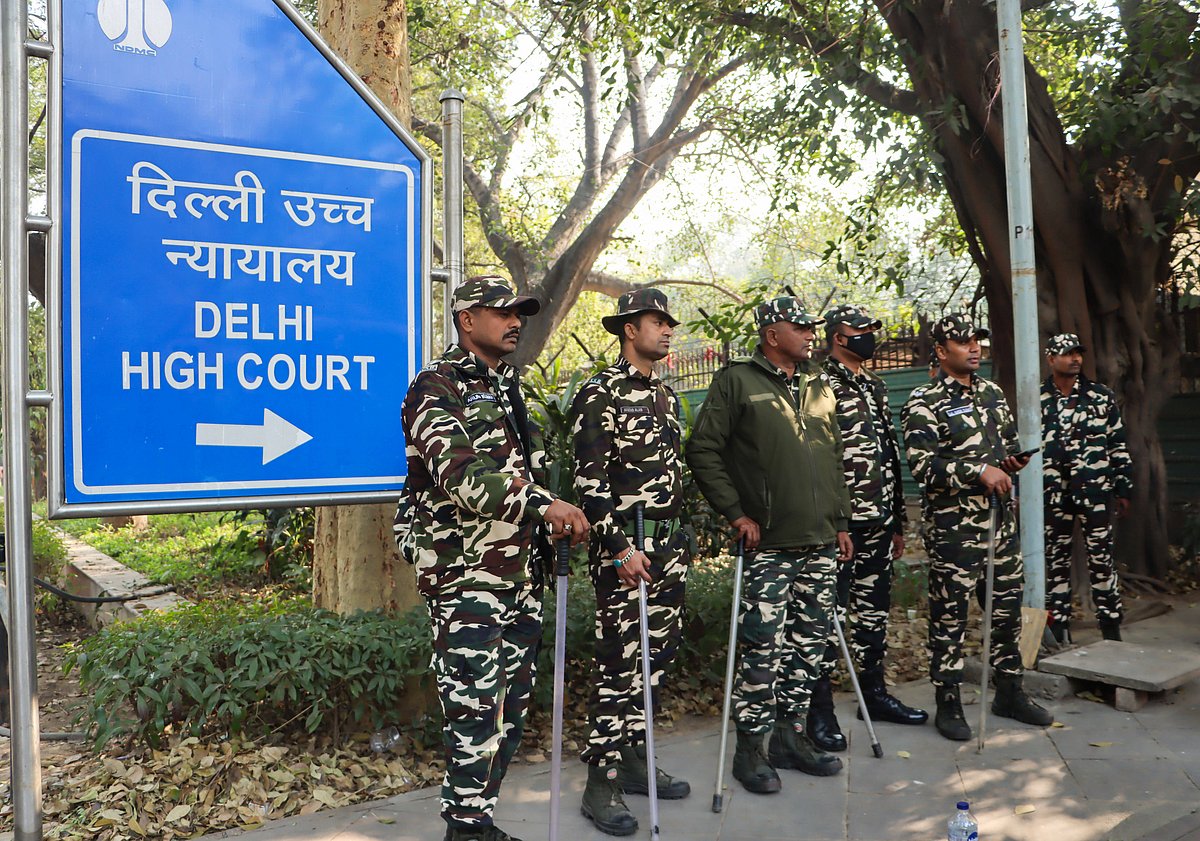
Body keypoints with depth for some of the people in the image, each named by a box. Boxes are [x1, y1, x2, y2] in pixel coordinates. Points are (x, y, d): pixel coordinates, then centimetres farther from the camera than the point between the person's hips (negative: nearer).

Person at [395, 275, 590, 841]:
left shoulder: (508, 386, 18)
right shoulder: (437, 387, -9)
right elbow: (461, 474, -24)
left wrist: (557, 517, 14)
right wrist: (542, 504, -32)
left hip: (519, 571, 8)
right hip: (463, 573, -8)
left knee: (512, 700, 13)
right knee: (475, 703, -5)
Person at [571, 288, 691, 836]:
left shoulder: (664, 395, 16)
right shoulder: (601, 394, -9)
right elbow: (589, 480, -15)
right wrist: (620, 548, -21)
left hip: (668, 545, 8)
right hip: (625, 550, -8)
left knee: (656, 656, 12)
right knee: (619, 664, -5)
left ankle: (633, 758, 25)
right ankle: (602, 784, 6)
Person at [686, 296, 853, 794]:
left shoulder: (821, 387, 17)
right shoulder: (737, 381, -3)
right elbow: (702, 451, -6)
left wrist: (840, 520, 18)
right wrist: (735, 513, -10)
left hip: (821, 545, 6)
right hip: (769, 545, -6)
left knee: (809, 644, 11)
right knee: (765, 647, -5)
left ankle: (790, 736, 25)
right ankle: (749, 749, 10)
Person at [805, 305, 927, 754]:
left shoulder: (875, 387, 17)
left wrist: (898, 521, 20)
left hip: (878, 522, 8)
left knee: (874, 610, 16)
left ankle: (874, 692, 30)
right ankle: (819, 708, 7)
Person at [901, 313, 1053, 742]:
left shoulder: (993, 392, 13)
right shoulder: (924, 402, -9)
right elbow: (922, 466, -17)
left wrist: (1015, 459, 3)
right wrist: (980, 471, -23)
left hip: (1001, 521, 7)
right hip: (954, 529, -7)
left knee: (1007, 608, 16)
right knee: (949, 617, 1)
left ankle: (1010, 693, 32)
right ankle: (948, 705, 13)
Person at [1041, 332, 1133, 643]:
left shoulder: (1102, 396, 4)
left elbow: (1118, 445, 7)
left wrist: (1123, 489, 4)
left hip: (1095, 491, -1)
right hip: (1053, 494, 1)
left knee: (1101, 559, 2)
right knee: (1056, 560, 7)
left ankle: (1111, 628, 14)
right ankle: (1058, 629, 17)